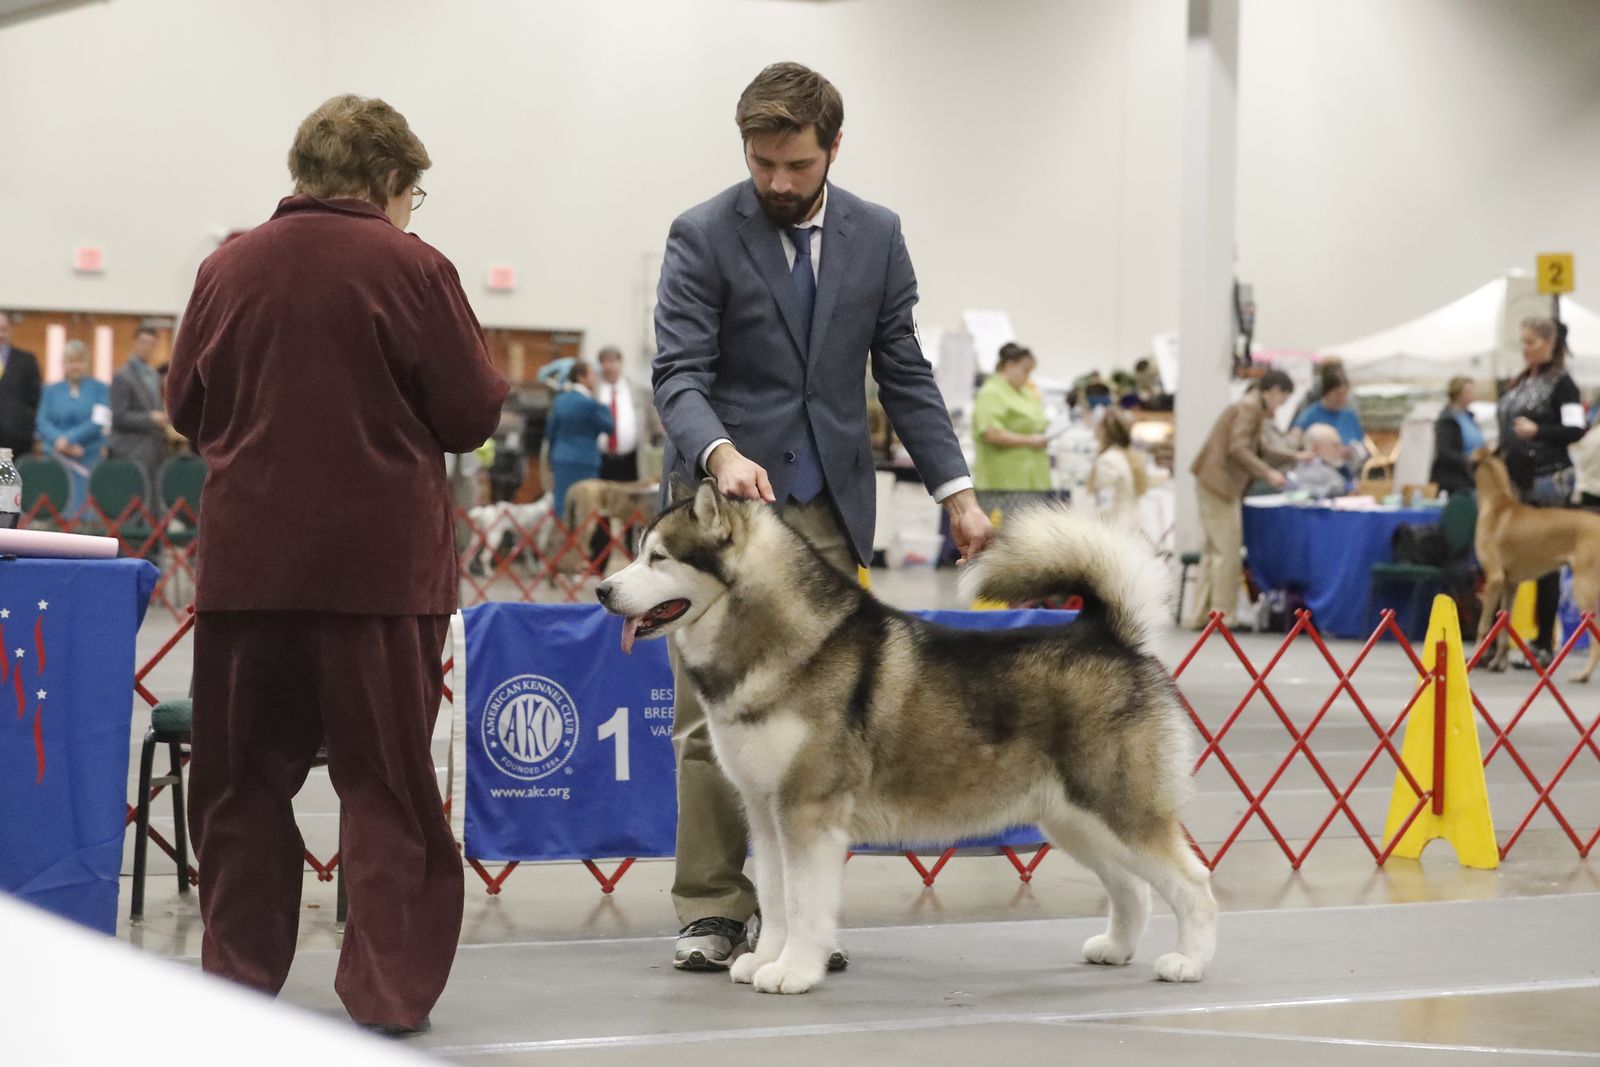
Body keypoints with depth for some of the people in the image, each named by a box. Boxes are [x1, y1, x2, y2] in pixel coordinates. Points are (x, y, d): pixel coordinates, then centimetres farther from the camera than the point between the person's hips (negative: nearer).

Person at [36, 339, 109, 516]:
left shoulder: (99, 389, 6)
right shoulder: (51, 391, 12)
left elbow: (98, 422, -5)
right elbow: (43, 422, 3)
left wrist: (68, 439, -12)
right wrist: (60, 442, -16)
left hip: (88, 459, -2)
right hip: (57, 459, 2)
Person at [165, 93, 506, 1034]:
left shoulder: (229, 268, 3)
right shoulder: (411, 268, -7)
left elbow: (188, 407, 10)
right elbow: (474, 414, -5)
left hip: (249, 557, 3)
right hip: (383, 560, -3)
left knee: (243, 778, 12)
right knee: (389, 781, 4)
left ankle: (238, 975, 15)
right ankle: (390, 986, 3)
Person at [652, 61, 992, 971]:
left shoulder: (877, 236, 6)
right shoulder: (704, 237, -5)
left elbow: (904, 372, 10)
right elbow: (679, 375, -11)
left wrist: (957, 489, 2)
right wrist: (720, 453, -31)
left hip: (829, 504, 3)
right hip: (726, 496, -3)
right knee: (713, 714, -5)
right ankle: (713, 909, 0)